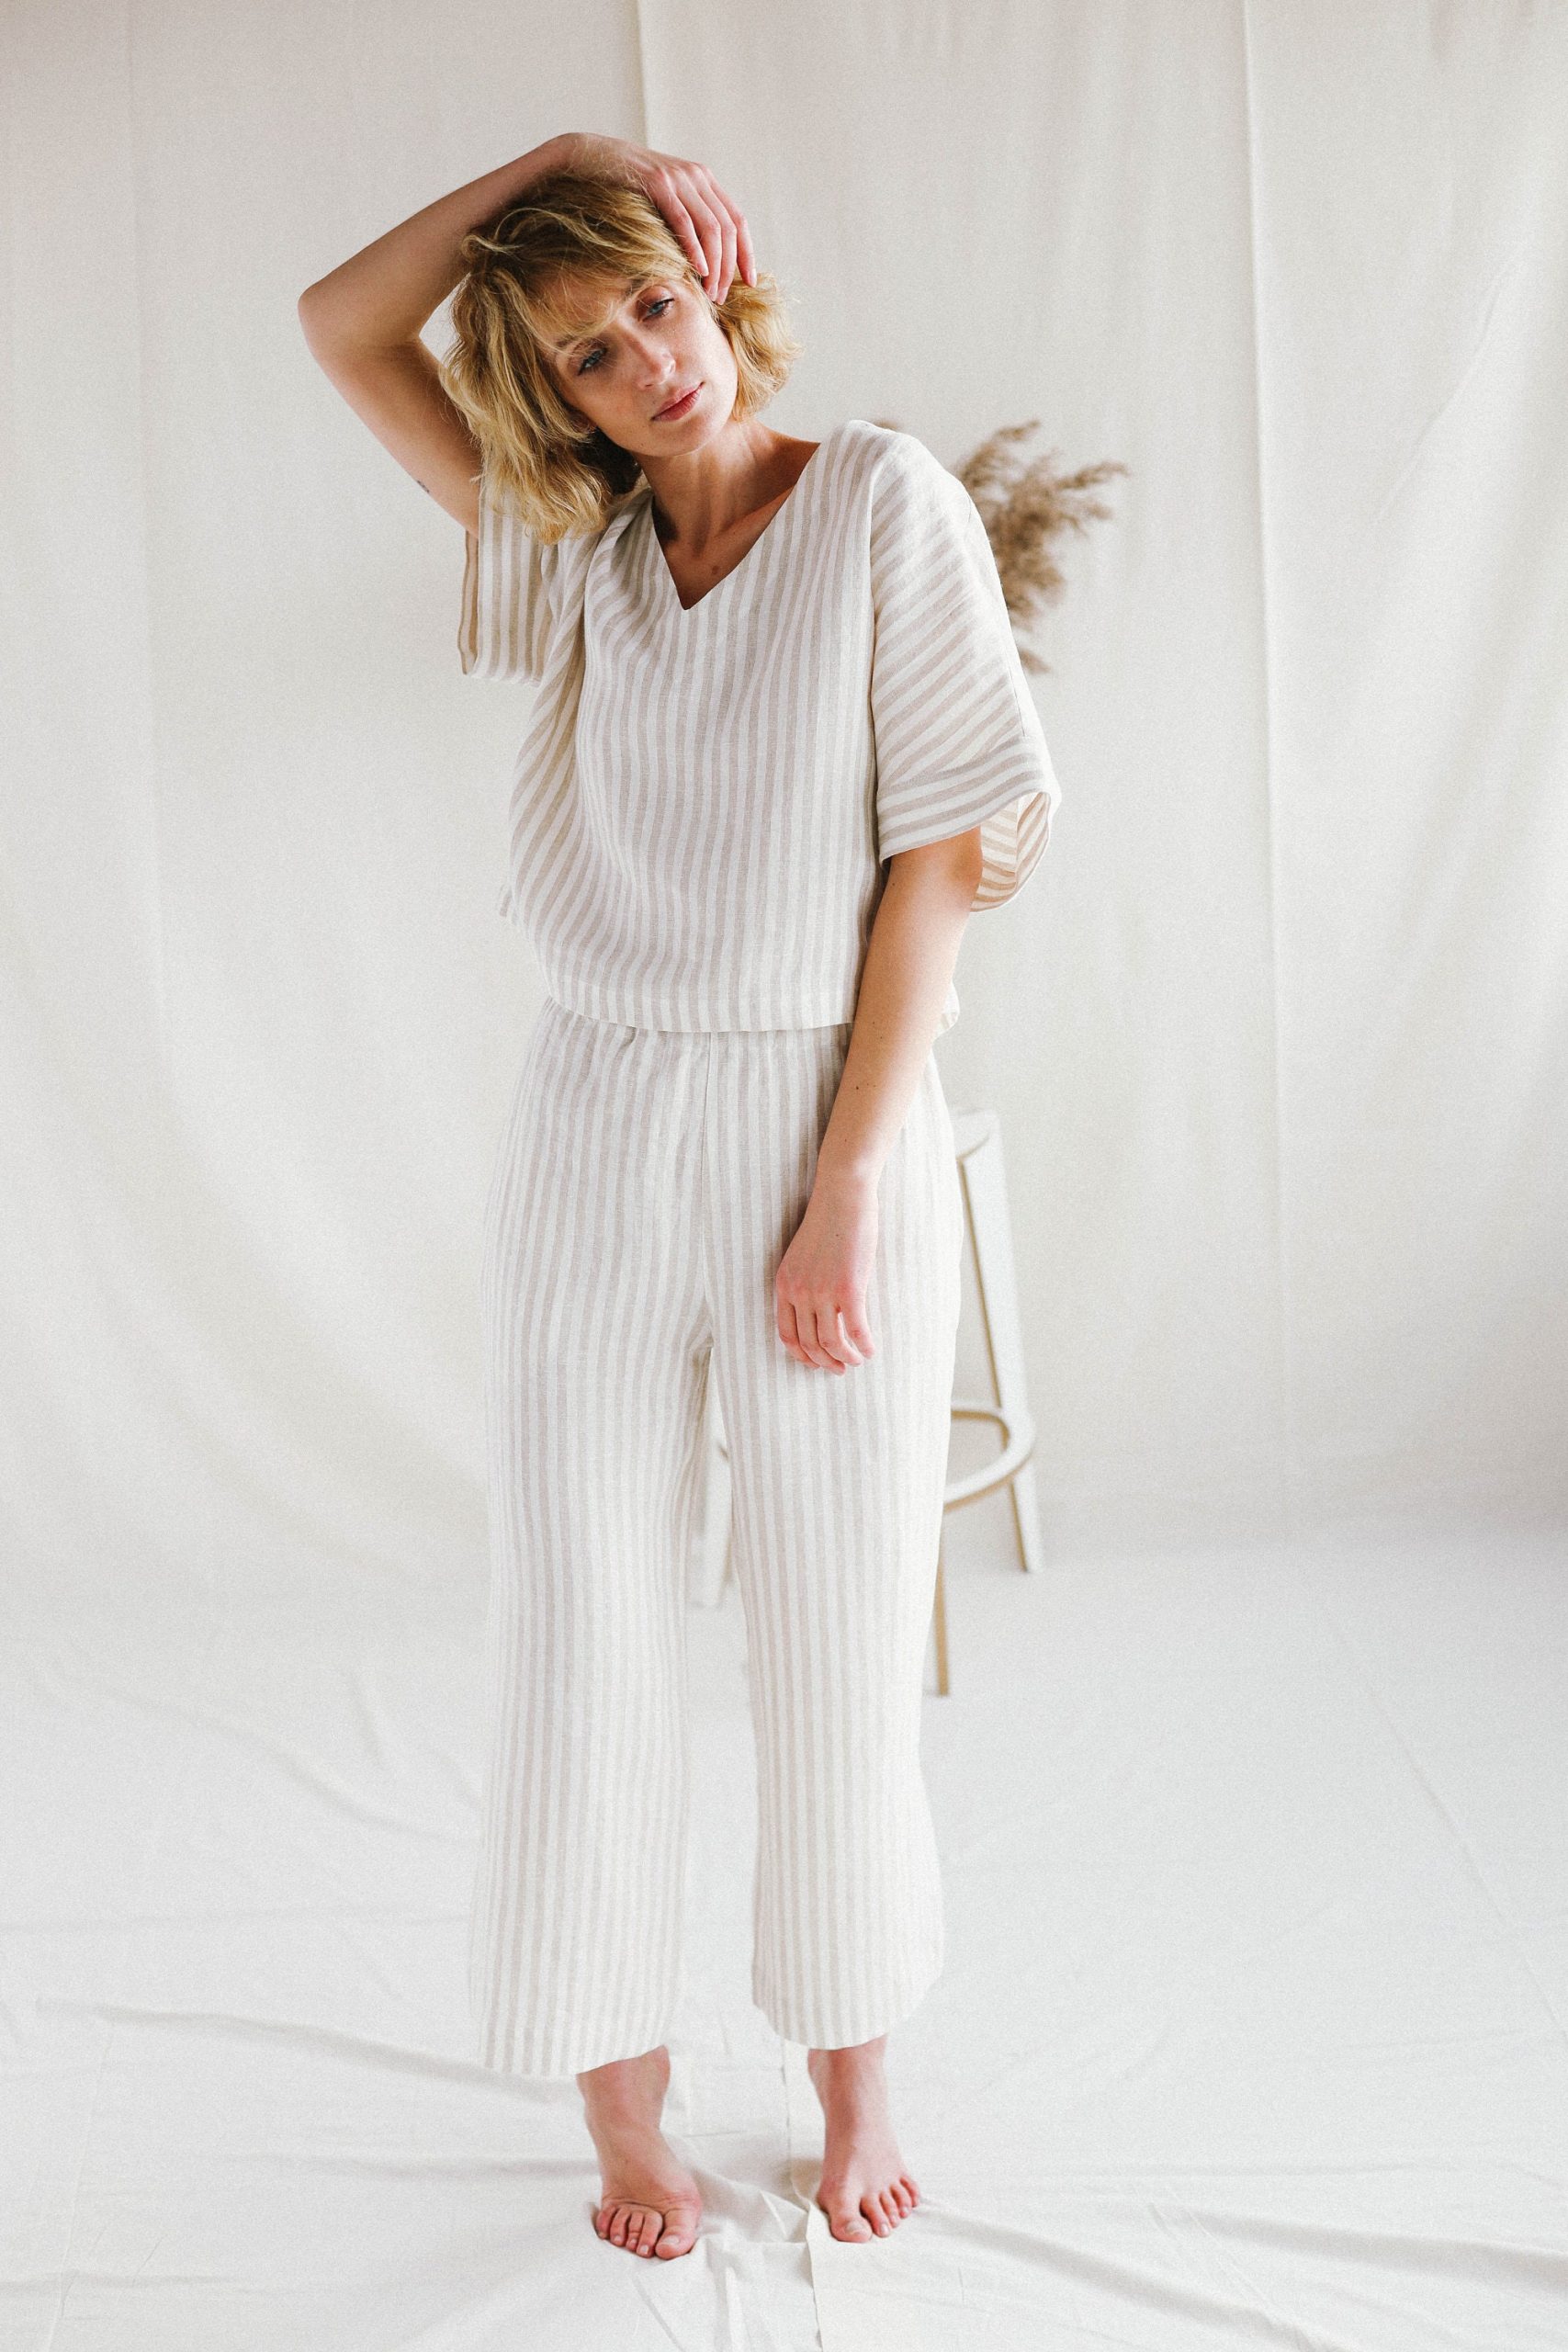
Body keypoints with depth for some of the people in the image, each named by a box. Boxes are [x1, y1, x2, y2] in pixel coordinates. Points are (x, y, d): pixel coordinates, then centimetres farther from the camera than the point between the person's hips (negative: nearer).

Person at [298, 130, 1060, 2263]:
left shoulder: (885, 505, -4)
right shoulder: (576, 543, 9)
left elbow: (944, 857, -8)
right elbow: (344, 324, 10)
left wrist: (853, 1182, -12)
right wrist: (542, 166, 3)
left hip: (830, 1124, -3)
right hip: (597, 1140, 3)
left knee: (845, 1647, 7)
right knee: (587, 1640, 6)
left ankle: (856, 2089, 27)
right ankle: (624, 2112, 23)